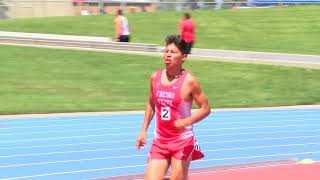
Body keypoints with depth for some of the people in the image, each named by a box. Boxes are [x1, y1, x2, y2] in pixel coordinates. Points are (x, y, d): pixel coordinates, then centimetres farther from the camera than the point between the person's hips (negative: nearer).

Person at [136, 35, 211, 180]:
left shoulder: (189, 81, -11)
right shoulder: (155, 77, 2)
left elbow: (205, 108, -6)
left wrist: (187, 121, -22)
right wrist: (143, 131, 12)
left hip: (182, 142, -4)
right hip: (159, 141, 4)